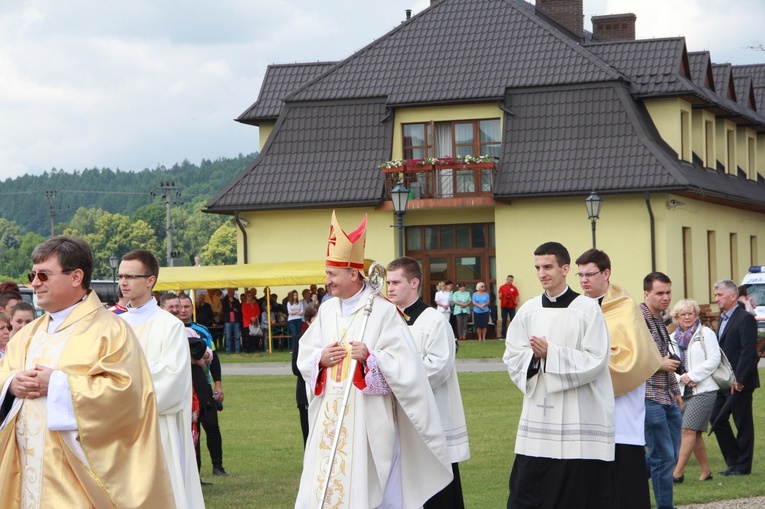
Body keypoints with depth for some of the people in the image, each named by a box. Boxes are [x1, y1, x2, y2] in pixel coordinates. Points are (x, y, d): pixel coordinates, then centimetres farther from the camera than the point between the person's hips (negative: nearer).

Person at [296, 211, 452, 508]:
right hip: (330, 418, 6)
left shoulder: (383, 311, -8)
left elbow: (403, 364, -10)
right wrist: (320, 359, -7)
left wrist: (370, 357, -24)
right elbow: (304, 356, 13)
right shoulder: (327, 310, 11)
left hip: (368, 419, -5)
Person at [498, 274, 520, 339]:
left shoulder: (514, 288, 4)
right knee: (504, 321, 3)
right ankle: (503, 335, 5)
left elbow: (517, 296, 3)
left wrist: (517, 302, -15)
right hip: (504, 306, 0)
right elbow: (500, 296, 6)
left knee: (513, 320, -2)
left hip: (512, 306, 0)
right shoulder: (502, 287, 6)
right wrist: (500, 296, -16)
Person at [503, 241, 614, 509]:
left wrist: (551, 353, -17)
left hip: (578, 418, -4)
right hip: (538, 414, 4)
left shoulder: (587, 309, -5)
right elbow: (512, 357, 8)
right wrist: (533, 356, -13)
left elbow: (596, 360, -10)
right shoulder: (529, 310, 9)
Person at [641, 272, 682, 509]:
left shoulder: (660, 319, 15)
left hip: (667, 398, 9)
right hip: (649, 398, -9)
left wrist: (676, 391, 22)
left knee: (671, 454, 12)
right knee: (663, 456, -6)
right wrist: (659, 364, -17)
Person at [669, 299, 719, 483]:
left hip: (704, 390, -6)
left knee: (688, 430, -14)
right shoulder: (673, 339, 15)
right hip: (683, 391, 6)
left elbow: (713, 359, -8)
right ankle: (705, 471, 17)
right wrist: (681, 377, -9)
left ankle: (678, 473, -16)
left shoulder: (705, 333, 0)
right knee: (694, 433, 8)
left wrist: (692, 375, -13)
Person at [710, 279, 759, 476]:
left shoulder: (745, 319, -13)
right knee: (717, 419, 9)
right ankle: (734, 461, 18)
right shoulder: (723, 319, 15)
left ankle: (742, 466, 7)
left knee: (743, 423, 0)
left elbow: (748, 351, -19)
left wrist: (739, 380, -22)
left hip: (740, 382, -9)